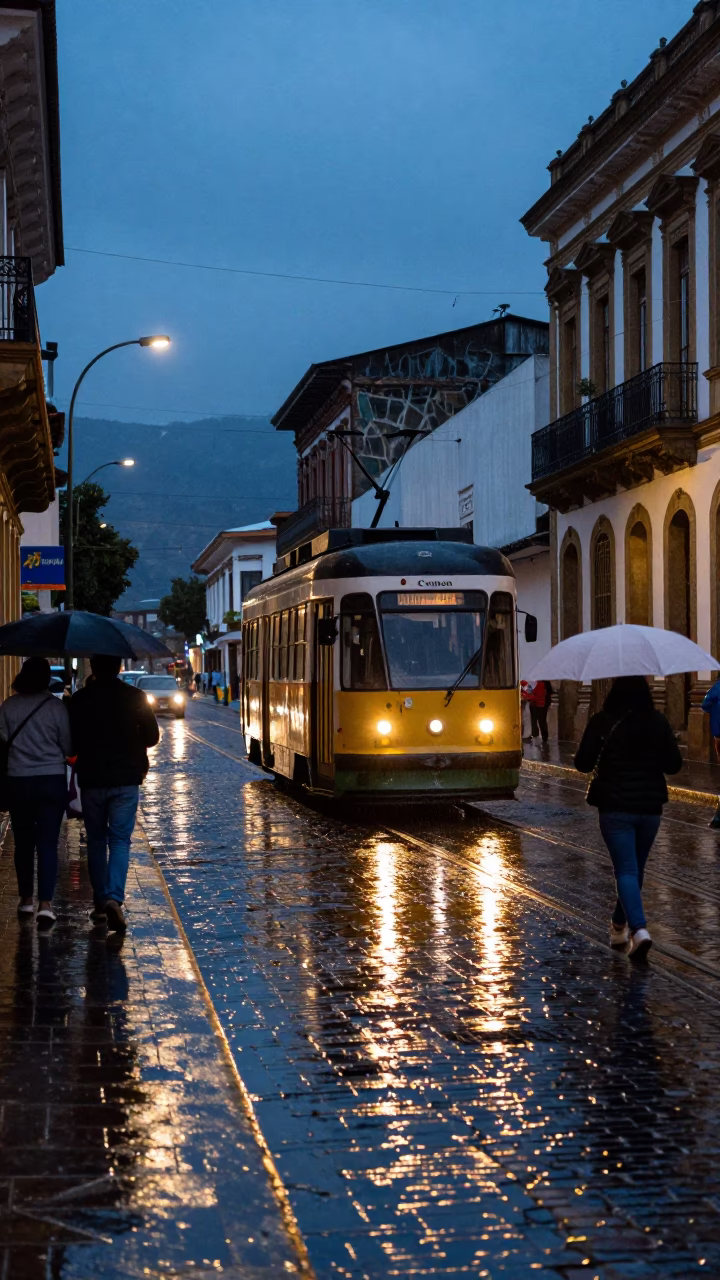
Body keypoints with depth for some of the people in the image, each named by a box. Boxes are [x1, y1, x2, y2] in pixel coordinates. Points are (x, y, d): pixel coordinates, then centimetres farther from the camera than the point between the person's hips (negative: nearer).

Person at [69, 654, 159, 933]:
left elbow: (71, 740, -1)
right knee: (120, 839, 0)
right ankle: (114, 898, -19)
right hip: (126, 779, -1)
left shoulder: (80, 700, -5)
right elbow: (152, 737, 1)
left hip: (91, 780, 1)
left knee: (96, 841, 13)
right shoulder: (135, 697, -5)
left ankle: (101, 903, 18)